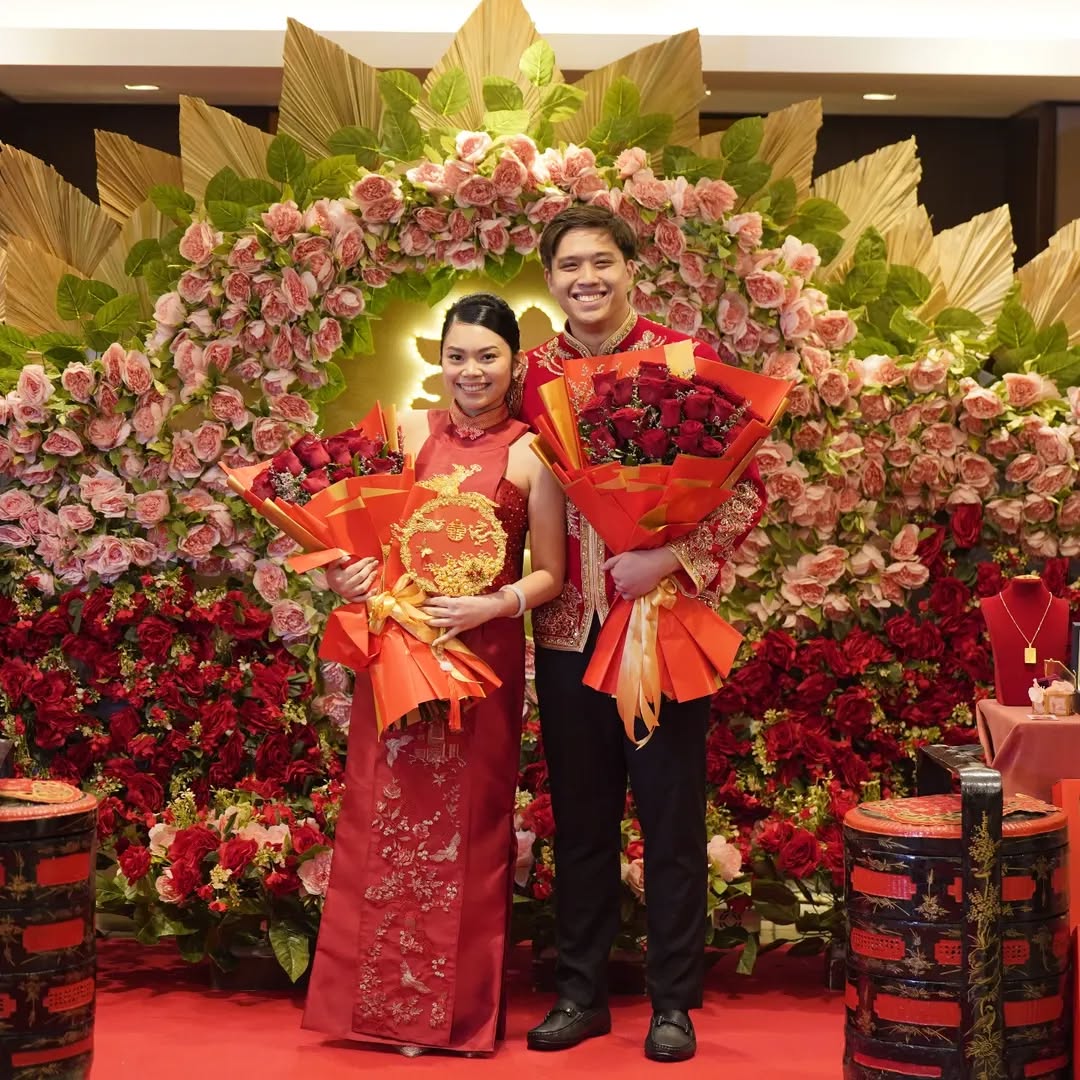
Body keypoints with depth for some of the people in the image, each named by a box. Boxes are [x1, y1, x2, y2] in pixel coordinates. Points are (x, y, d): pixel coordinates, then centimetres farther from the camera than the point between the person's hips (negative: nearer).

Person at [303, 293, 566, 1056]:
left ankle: (458, 1010, 17)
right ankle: (386, 1003, 17)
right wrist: (349, 576, -9)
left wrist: (494, 606, -18)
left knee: (466, 828, 4)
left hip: (484, 655, -2)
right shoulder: (410, 432, 5)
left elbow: (550, 574, -1)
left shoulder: (531, 454, -1)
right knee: (388, 822, 5)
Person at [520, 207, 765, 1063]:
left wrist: (674, 559, -20)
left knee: (672, 817, 6)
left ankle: (674, 1001, 18)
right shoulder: (533, 373, 5)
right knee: (580, 817, 12)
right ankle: (581, 991, 24)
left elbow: (745, 489, -7)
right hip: (568, 629, 3)